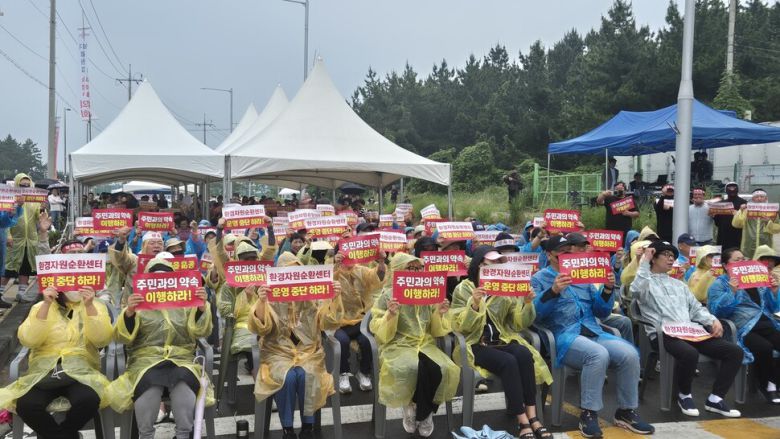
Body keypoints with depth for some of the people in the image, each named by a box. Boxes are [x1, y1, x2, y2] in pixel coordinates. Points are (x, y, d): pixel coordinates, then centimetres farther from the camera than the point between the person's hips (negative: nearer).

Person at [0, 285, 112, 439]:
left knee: (88, 400, -33)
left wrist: (89, 306, -19)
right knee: (26, 405, -30)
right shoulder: (41, 307, 11)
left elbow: (102, 339, -9)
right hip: (44, 369, 1)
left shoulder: (96, 306, 9)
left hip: (80, 368, -1)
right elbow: (28, 340, -6)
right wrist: (46, 305, -14)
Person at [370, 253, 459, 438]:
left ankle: (420, 413, -1)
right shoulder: (387, 296, 0)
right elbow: (381, 334, -5)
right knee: (417, 368, -35)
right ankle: (424, 412, -3)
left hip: (425, 344, 4)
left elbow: (436, 332, 12)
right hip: (398, 346, -4)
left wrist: (439, 314, -6)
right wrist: (390, 315, -21)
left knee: (444, 369, -27)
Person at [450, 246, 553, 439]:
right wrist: (474, 305, -25)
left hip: (502, 340, 4)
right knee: (508, 361, -31)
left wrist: (527, 304, -13)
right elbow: (458, 327, -10)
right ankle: (522, 421, -24)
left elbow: (519, 324, 5)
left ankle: (532, 416, -24)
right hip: (476, 344, -4)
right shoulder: (463, 289, -2)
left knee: (524, 355, -28)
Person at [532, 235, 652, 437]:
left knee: (630, 353, -20)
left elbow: (601, 312, 18)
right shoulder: (539, 278, 7)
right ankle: (588, 413, -20)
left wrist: (608, 289, 1)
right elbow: (534, 313, -8)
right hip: (564, 336, -5)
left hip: (593, 332, 5)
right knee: (599, 355, -34)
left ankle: (626, 411, -2)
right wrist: (553, 291, -22)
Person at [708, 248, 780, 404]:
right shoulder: (720, 283, 9)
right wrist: (732, 292, -15)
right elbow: (716, 311, -6)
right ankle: (764, 384, -8)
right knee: (764, 347, -33)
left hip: (767, 324, 5)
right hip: (743, 329, -5)